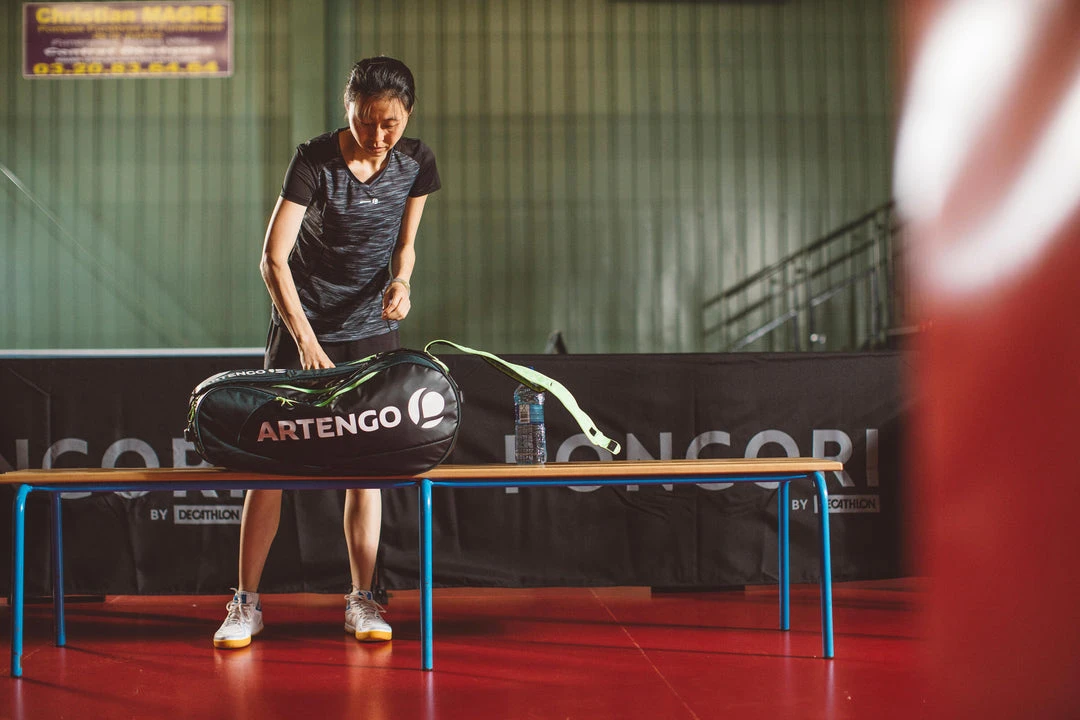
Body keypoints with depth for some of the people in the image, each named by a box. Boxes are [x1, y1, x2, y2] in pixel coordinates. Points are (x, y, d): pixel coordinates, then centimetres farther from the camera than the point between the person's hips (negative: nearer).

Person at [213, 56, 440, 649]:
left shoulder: (417, 162, -4)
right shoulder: (314, 161, -17)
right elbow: (273, 257, -21)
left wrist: (400, 280, -13)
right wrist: (306, 340, -29)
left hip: (372, 328, 3)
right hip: (302, 324, -3)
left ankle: (361, 600, 10)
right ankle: (246, 601, 5)